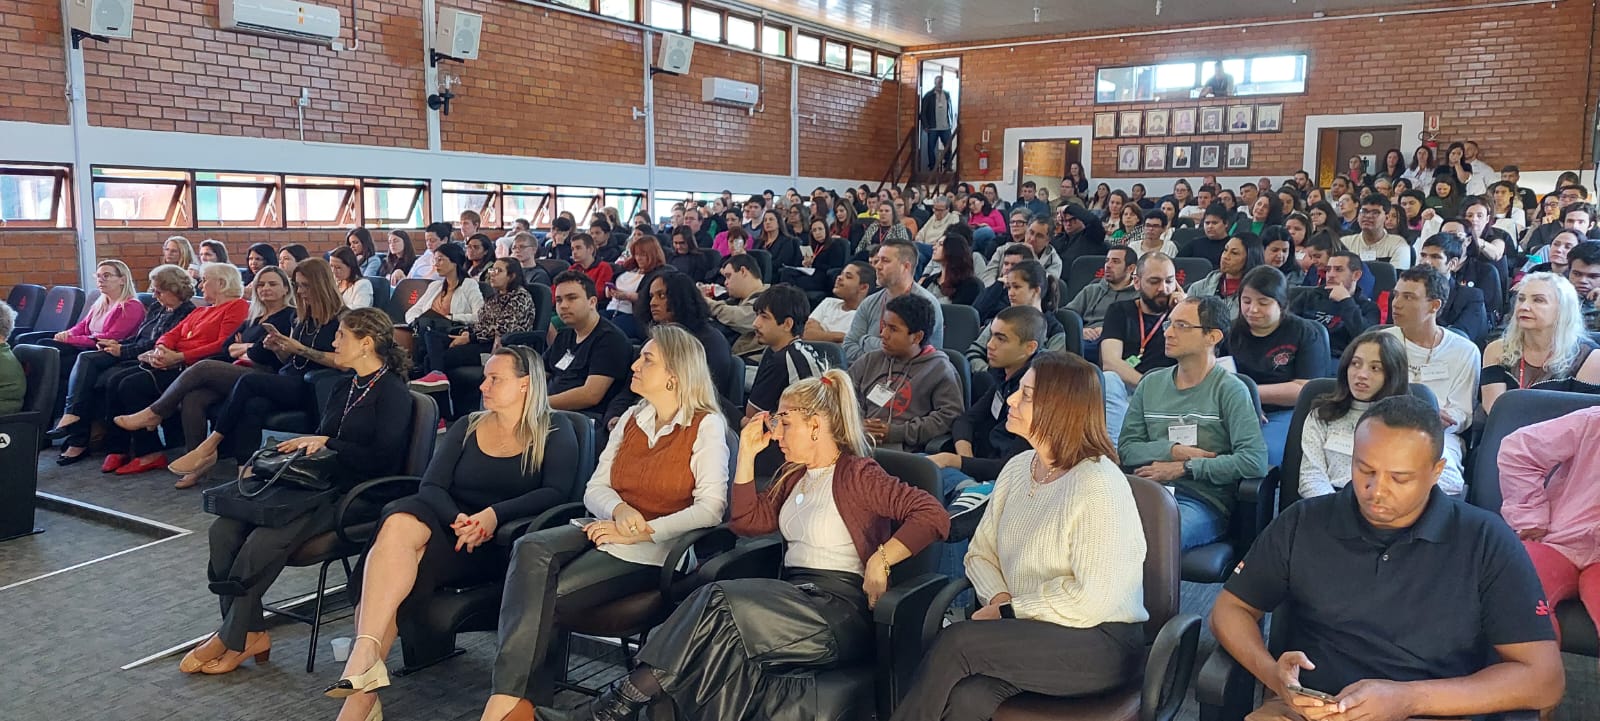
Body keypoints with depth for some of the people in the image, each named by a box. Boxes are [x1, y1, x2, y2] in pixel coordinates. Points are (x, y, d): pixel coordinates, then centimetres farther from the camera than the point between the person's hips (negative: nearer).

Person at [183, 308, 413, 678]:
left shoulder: (392, 393, -7)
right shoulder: (345, 389, 20)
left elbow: (383, 460, -16)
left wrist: (326, 444, -13)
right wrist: (298, 446, 4)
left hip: (354, 495, -9)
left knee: (266, 539, -27)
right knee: (225, 528, -11)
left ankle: (231, 638, -7)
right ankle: (251, 632, -8)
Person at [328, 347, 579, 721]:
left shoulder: (555, 437, 8)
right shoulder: (465, 428, 21)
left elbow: (556, 492, -8)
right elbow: (432, 485, 8)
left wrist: (494, 515, -23)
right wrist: (457, 518, -14)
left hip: (501, 544, -4)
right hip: (448, 526, 4)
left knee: (398, 558, -31)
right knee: (399, 523, -32)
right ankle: (365, 655, -37)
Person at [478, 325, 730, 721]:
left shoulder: (707, 426, -6)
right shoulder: (632, 418, 15)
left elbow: (710, 509, -15)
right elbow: (595, 489, 12)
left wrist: (640, 532, -18)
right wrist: (618, 509, -12)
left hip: (654, 550, -6)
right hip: (609, 529, 6)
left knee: (548, 595, -25)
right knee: (530, 550, -26)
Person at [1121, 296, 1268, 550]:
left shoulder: (1229, 390, 1)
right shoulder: (1151, 383, 17)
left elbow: (1254, 461, -11)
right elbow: (1126, 448, 12)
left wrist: (1184, 468, -7)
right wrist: (1174, 451, -6)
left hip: (1203, 502, -4)